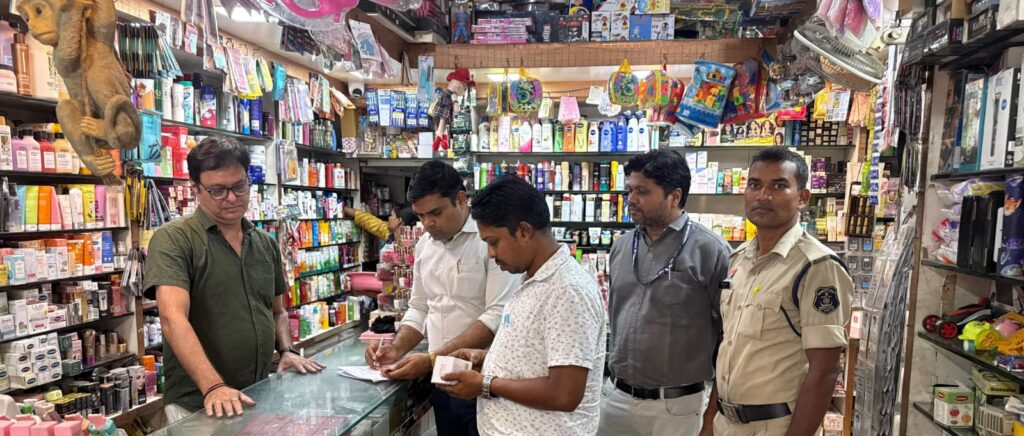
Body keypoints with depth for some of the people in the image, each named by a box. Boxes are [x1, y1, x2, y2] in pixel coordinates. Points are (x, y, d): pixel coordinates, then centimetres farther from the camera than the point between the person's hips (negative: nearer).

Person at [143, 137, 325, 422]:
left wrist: (286, 350, 0)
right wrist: (213, 387, -30)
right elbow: (173, 317, -22)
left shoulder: (266, 243, 7)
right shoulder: (173, 239, -10)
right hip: (197, 404, -5)